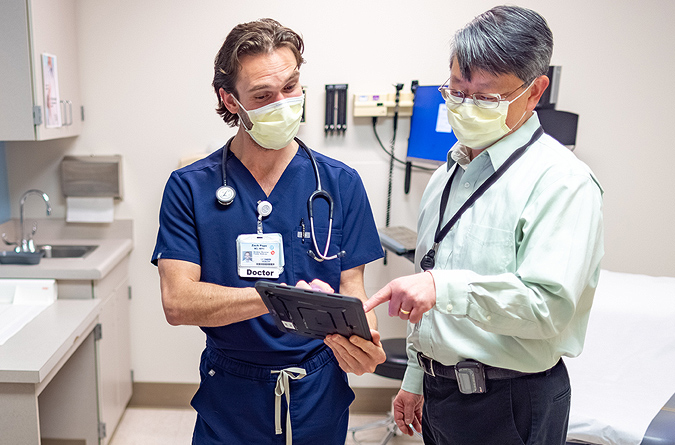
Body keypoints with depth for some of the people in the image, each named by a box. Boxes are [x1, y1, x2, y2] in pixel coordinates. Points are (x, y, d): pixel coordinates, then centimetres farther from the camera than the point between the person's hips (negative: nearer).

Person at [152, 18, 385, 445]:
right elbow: (178, 301, -16)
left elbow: (351, 287, -3)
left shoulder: (340, 183, -4)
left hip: (319, 396, 1)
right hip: (230, 401, -1)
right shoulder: (190, 187, -8)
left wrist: (359, 339, -26)